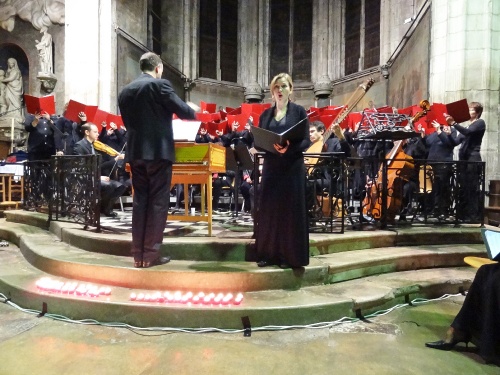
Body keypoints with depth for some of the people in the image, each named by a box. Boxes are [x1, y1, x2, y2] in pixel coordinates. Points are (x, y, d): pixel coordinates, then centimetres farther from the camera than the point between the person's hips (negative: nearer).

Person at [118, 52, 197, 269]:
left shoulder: (125, 91, 12)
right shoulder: (160, 85, -6)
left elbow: (127, 122, 16)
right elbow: (183, 112, -7)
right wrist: (194, 110, 15)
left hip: (135, 151, 6)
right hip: (158, 150, -6)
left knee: (139, 201, 9)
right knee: (157, 202, 0)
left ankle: (138, 255, 12)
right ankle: (151, 254, 3)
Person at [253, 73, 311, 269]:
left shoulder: (299, 111, 1)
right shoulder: (265, 114, 13)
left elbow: (306, 141, -5)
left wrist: (289, 147, -23)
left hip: (292, 168, -3)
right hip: (271, 167, 4)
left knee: (290, 211, 0)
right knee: (268, 209, 3)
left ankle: (289, 255, 10)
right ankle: (268, 253, 15)